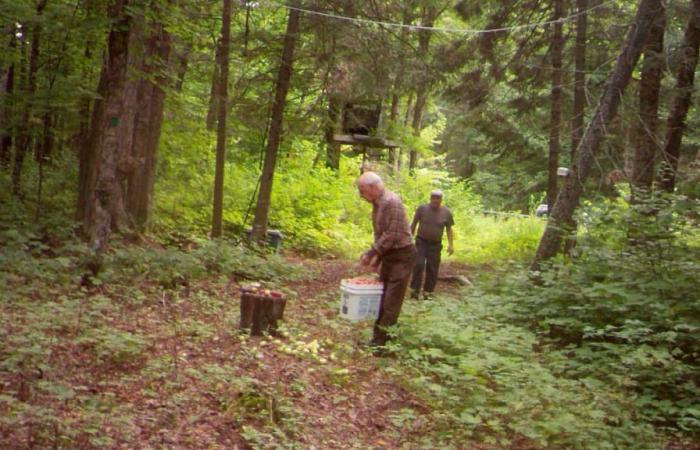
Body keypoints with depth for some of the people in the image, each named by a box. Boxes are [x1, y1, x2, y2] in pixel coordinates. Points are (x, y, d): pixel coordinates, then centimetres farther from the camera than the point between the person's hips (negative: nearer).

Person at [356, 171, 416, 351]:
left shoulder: (391, 202, -20)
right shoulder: (377, 203, 9)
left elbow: (392, 235, -24)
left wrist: (371, 253, -18)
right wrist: (377, 256, 10)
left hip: (402, 255, -10)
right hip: (389, 256, 10)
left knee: (391, 303, -5)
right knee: (382, 299, 13)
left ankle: (382, 343, 0)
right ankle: (378, 339, 21)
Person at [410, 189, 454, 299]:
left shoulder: (446, 213, -2)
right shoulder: (422, 208, -5)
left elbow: (449, 229, 5)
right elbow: (413, 224, 3)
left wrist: (450, 244, -3)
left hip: (435, 244, 2)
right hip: (421, 242, -1)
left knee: (432, 270, 2)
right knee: (419, 265, -14)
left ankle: (427, 292, 15)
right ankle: (414, 290, -3)